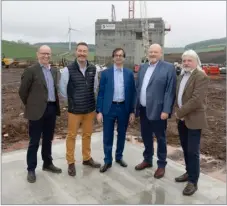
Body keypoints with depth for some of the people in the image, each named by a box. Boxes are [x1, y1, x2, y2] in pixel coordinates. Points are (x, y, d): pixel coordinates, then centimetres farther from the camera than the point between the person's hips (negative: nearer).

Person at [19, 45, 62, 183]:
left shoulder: (54, 71, 11)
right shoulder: (31, 71, -8)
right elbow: (23, 91, -5)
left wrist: (56, 105, 13)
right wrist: (31, 105, 3)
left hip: (52, 109, 6)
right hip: (38, 110, -6)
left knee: (48, 139, 17)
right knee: (34, 141, 4)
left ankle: (48, 163, 33)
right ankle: (31, 169, 17)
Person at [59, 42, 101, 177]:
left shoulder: (93, 69, -1)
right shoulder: (68, 69, -12)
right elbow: (62, 88, -3)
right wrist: (71, 100, 5)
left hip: (90, 108, 4)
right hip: (74, 109, -3)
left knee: (87, 134, 16)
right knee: (72, 135, 6)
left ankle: (87, 158, 33)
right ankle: (71, 162, 20)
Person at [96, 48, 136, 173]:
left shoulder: (129, 73, 3)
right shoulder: (105, 73, -1)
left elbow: (132, 93, 4)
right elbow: (101, 93, -1)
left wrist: (132, 111, 1)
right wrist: (99, 111, -6)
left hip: (124, 108, 2)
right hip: (109, 108, -1)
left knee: (122, 134, 14)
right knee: (107, 136, 5)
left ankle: (119, 157, 33)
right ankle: (107, 161, 19)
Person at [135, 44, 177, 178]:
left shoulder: (169, 67, -8)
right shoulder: (143, 67, 11)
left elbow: (170, 91, -13)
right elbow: (138, 87, 12)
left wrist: (166, 110, -18)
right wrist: (136, 106, 8)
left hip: (157, 110, -6)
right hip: (143, 110, 6)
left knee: (160, 139, 8)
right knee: (146, 137, 17)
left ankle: (161, 165, 23)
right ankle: (147, 160, 35)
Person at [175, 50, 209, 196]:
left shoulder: (201, 76, -14)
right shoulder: (183, 75, 13)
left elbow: (197, 100, -23)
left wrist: (180, 113, -15)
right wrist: (179, 113, 3)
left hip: (193, 119, -8)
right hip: (182, 119, 8)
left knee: (193, 151, -2)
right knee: (186, 149, 16)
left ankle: (193, 182, 9)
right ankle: (189, 173, 32)